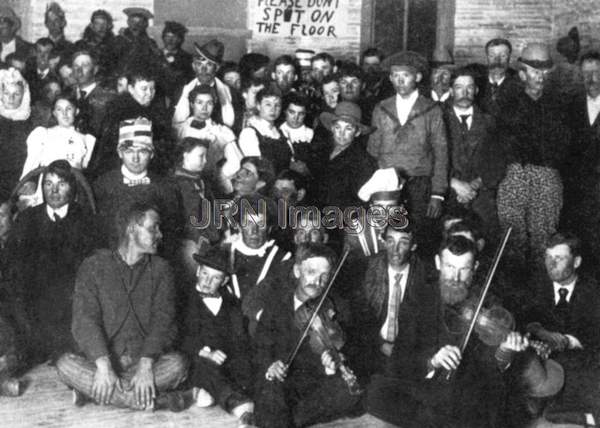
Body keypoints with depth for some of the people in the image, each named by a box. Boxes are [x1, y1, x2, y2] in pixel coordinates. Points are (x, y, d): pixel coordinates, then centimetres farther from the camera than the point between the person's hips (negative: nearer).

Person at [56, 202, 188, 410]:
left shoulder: (160, 268, 7)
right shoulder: (93, 266, 1)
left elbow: (162, 320, -5)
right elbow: (85, 321, -9)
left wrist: (146, 365, -21)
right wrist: (103, 366, -25)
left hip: (146, 360, 1)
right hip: (101, 360, -1)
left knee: (177, 364, -28)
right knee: (65, 364, -29)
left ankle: (89, 389, -20)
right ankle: (145, 399, -26)